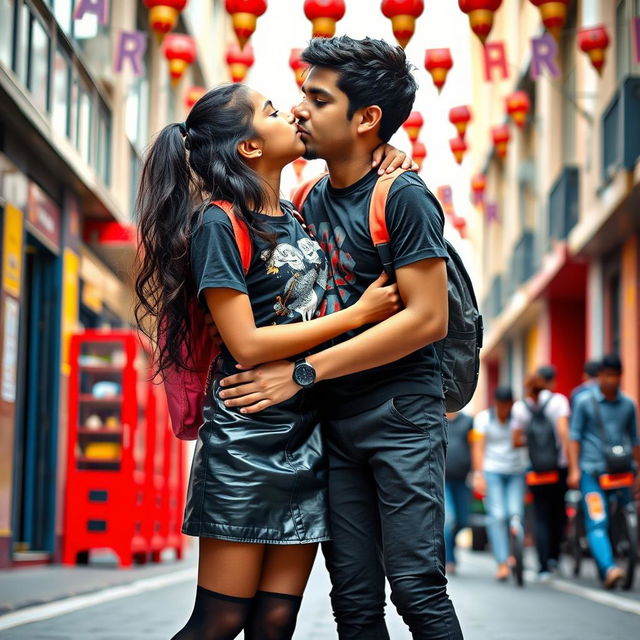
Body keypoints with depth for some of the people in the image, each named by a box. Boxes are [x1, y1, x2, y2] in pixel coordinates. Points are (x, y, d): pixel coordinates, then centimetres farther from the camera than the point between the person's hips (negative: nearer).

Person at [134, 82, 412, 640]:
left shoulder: (296, 215, 12)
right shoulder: (219, 224, -10)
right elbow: (246, 344, -16)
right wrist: (357, 315, -12)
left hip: (307, 441, 7)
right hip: (247, 442, -7)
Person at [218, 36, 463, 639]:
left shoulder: (402, 196, -10)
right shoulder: (312, 200, 12)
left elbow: (427, 318, -16)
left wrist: (303, 371, -16)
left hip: (400, 414, -6)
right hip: (333, 420, 7)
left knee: (416, 587, -8)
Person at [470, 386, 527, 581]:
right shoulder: (483, 418, -1)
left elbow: (517, 443, -8)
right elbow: (478, 447, -6)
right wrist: (478, 474, -15)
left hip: (516, 472, 1)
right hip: (492, 471, -1)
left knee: (516, 513, -12)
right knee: (497, 516, -11)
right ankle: (502, 562, -11)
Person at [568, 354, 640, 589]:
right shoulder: (585, 402, 5)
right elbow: (575, 436, 5)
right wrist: (574, 470, -3)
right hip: (592, 471, -4)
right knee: (597, 523, -17)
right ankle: (608, 569, -30)